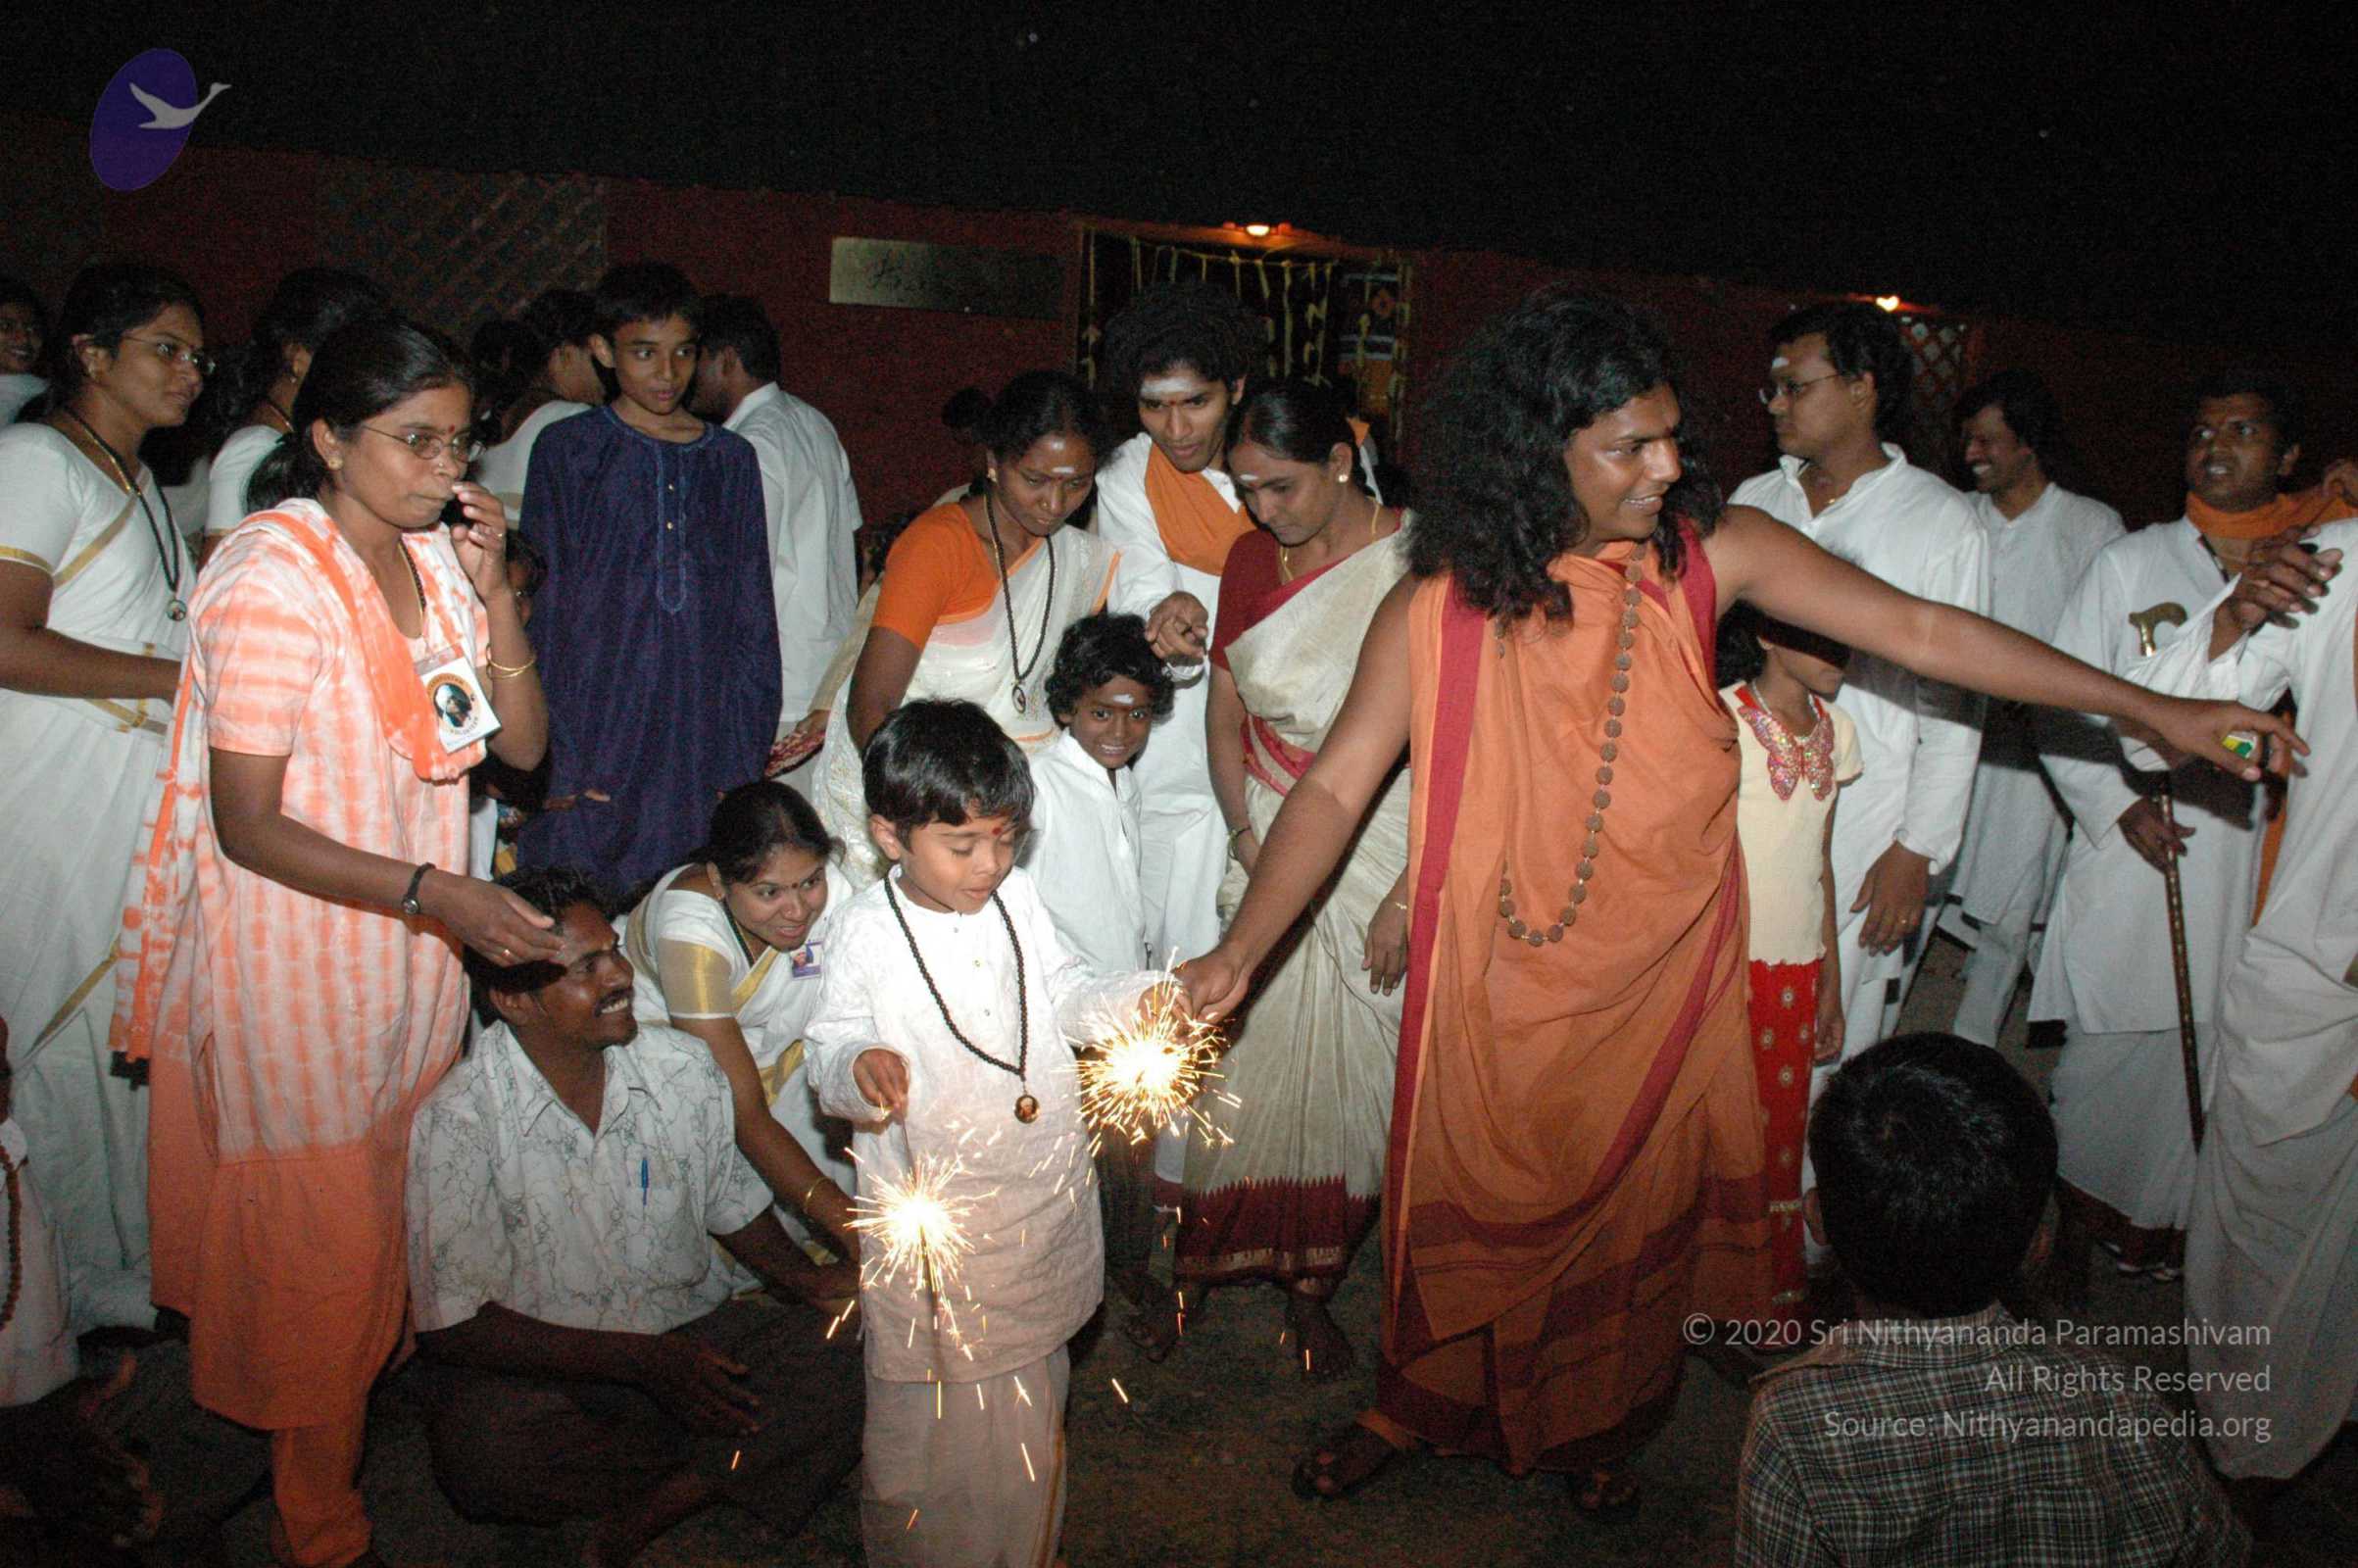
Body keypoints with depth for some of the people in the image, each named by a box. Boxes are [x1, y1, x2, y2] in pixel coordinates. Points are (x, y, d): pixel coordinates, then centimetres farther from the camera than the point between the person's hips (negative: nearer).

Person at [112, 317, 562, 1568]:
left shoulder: (435, 556, 1)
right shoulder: (274, 578, -19)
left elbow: (522, 745, -1)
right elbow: (247, 825, -20)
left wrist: (493, 589, -13)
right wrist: (434, 890, -30)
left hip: (408, 948, 6)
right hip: (296, 955, -6)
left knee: (387, 1213, 17)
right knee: (320, 1234, 7)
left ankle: (368, 1416, 39)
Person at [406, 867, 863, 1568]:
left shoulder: (684, 1068, -2)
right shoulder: (458, 1121, -15)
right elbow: (455, 1324, -15)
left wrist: (806, 1280, -7)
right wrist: (645, 1360, -20)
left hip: (693, 1337, 3)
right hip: (536, 1371, -2)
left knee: (843, 1365, -21)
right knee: (481, 1450, -35)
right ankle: (720, 1473, -8)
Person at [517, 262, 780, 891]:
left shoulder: (731, 459, 11)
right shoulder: (568, 451, 3)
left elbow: (754, 617, 12)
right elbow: (541, 607, 1)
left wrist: (747, 754, 5)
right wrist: (554, 754, -7)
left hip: (702, 742, 2)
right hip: (594, 737, -2)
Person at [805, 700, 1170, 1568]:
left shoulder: (1017, 897, 1)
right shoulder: (870, 930, -11)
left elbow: (1066, 997, 12)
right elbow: (830, 1049, -7)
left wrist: (1141, 1000, -5)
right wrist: (857, 1068, -30)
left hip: (1039, 1195, 5)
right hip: (931, 1216, -4)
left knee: (1028, 1407, 21)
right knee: (932, 1407, 6)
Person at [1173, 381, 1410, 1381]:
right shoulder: (1252, 561, 5)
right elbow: (1225, 716, 9)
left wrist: (1412, 891, -15)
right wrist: (1251, 843, -4)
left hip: (1388, 854, -3)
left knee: (1346, 1071, 4)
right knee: (1250, 1062, 4)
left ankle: (1309, 1283, 22)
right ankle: (1212, 1257, 23)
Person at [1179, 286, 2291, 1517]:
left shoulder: (1711, 553, -10)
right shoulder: (1438, 609, -13)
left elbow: (1919, 631, -9)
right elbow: (1335, 789, -12)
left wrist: (2152, 710, -10)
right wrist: (1239, 951, -22)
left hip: (1660, 977, 2)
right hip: (1502, 989, -1)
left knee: (1629, 1203, 18)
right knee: (1473, 1207, 14)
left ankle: (1594, 1425, 45)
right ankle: (1421, 1408, 42)